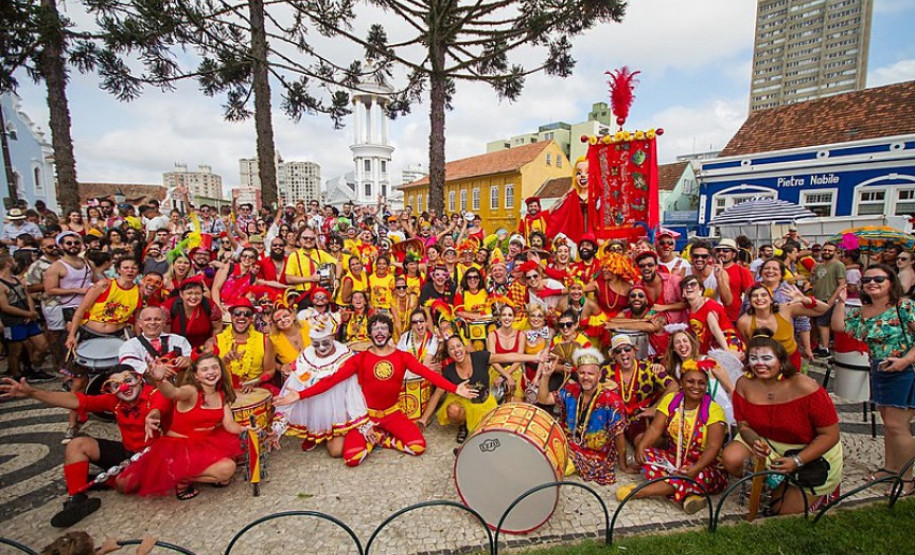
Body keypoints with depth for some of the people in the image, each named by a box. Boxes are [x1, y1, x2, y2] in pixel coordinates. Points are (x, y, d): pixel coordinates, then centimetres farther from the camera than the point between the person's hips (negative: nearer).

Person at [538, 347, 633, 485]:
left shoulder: (611, 400, -20)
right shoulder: (571, 390, -5)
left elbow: (619, 435, -13)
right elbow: (543, 399, -3)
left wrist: (623, 466, -6)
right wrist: (546, 375, -16)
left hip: (595, 454, -5)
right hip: (568, 443, 5)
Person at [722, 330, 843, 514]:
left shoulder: (806, 388, -27)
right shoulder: (744, 384, -16)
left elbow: (830, 435, -19)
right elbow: (743, 425, -7)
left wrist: (797, 461, -28)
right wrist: (755, 441, -30)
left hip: (813, 454, -3)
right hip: (767, 443, 3)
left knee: (782, 510, -2)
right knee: (732, 459, -24)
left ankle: (822, 491, 28)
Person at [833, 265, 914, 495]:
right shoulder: (862, 311, 6)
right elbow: (838, 326, 4)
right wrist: (841, 301, -2)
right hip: (879, 372, 7)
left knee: (896, 425, -5)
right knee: (888, 423, 17)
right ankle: (890, 467, 30)